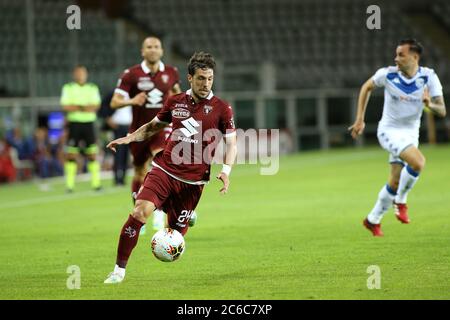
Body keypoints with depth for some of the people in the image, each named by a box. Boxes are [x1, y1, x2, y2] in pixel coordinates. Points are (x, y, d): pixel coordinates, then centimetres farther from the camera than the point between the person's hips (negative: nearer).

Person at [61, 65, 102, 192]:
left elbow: (96, 106, -2)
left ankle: (96, 182, 1)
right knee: (71, 154, -5)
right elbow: (65, 106, -5)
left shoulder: (93, 88, 12)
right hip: (74, 123, -1)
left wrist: (76, 107, -15)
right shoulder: (68, 88, 7)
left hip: (89, 123, 1)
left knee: (92, 153, -3)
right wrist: (85, 107, -11)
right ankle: (69, 185, -3)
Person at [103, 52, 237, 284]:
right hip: (163, 170, 1)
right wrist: (129, 138, 8)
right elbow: (153, 126, 23)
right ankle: (119, 270, -12)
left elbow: (231, 143, 0)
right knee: (140, 212, -20)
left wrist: (226, 170, -16)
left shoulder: (221, 109, -1)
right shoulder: (175, 102, 7)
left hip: (192, 182, -1)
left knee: (176, 232, -2)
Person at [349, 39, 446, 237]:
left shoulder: (429, 77, -11)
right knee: (418, 162, -27)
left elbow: (442, 111, -13)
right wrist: (360, 120, 4)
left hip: (410, 134, 4)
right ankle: (400, 201, -5)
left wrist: (430, 104, -36)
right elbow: (367, 87, 6)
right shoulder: (387, 74, -14)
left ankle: (373, 220, 26)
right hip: (389, 130, -3)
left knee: (395, 183, 6)